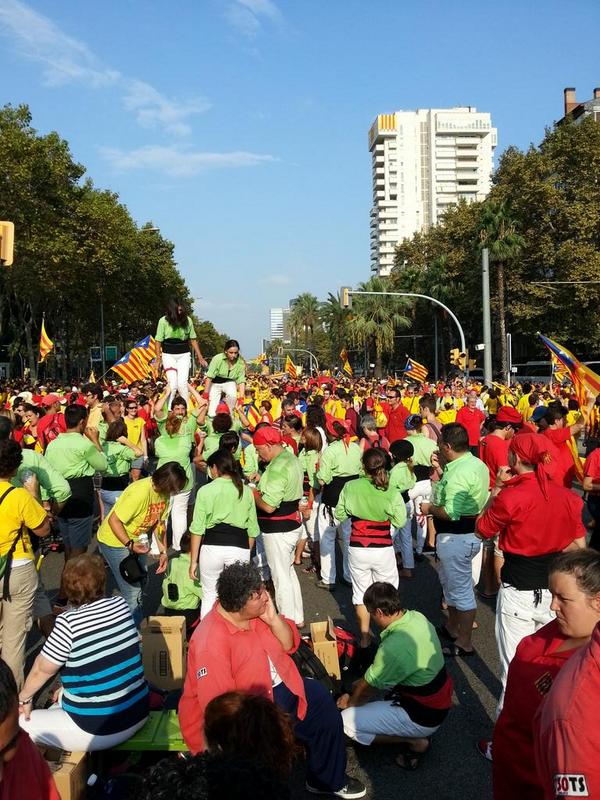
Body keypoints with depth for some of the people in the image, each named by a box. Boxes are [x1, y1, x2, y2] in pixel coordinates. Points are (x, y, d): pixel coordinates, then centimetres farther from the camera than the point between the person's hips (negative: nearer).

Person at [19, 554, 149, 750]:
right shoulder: (120, 604, -3)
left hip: (101, 730, -7)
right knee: (64, 696, 31)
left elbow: (42, 669, -5)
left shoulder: (68, 622, -19)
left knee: (19, 724, 9)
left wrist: (24, 697, 15)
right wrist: (67, 686, 21)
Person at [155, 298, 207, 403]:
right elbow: (158, 341, -3)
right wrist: (158, 359, -6)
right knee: (172, 384, -8)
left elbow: (193, 339, 6)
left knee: (182, 383, -7)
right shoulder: (163, 321, -8)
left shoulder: (187, 320, -2)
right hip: (168, 355, -1)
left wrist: (200, 357, 6)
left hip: (184, 354, 1)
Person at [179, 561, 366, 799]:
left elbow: (289, 645, 2)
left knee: (321, 701, 7)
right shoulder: (211, 641, -30)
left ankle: (328, 779, 28)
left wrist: (273, 619, -18)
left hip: (276, 688, 8)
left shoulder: (259, 611, -8)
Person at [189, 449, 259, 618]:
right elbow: (252, 529, 11)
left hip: (212, 546, -1)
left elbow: (197, 529, -1)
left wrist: (193, 560, 5)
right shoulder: (246, 491, 8)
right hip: (240, 547, 1)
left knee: (209, 595, 15)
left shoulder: (206, 490, 1)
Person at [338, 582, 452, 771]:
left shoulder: (393, 648, -32)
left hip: (424, 716, -8)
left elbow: (368, 689, -13)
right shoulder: (417, 617, -7)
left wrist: (350, 702, 8)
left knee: (347, 722, -7)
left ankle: (414, 742, -1)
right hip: (441, 701, 8)